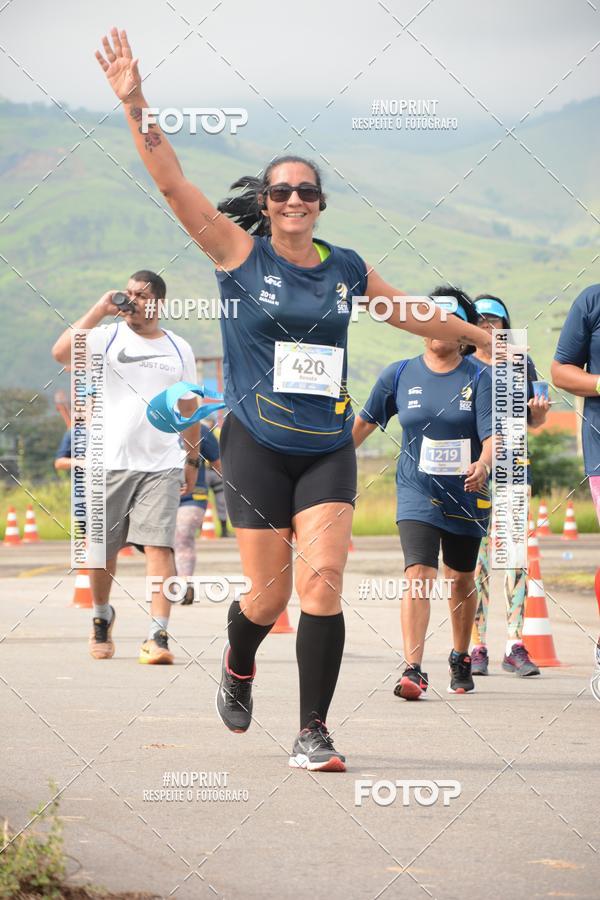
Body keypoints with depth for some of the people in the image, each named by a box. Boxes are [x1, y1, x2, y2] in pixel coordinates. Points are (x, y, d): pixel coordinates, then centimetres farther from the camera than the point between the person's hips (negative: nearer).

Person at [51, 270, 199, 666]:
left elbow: (189, 408, 20)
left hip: (161, 465, 0)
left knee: (159, 546, -13)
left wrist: (193, 459, 18)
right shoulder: (108, 337, 2)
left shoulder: (179, 349, 11)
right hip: (110, 462, 0)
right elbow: (61, 353, -17)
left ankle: (158, 637, -18)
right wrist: (99, 311, -14)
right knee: (102, 549, 9)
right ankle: (102, 618, 34)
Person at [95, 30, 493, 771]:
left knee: (321, 581, -13)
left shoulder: (345, 268, 8)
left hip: (328, 449, 2)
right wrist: (134, 107, -21)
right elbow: (172, 183, -11)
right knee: (268, 594, 1)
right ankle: (237, 669, 36)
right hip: (257, 449, -2)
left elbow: (406, 312, 24)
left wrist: (477, 334, 33)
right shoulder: (240, 255, -2)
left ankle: (313, 734, -7)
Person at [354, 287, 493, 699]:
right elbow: (366, 421, 13)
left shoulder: (479, 377, -6)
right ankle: (413, 670, -24)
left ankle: (461, 659, 37)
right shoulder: (400, 374, 0)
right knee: (419, 576, -18)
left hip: (467, 495, 1)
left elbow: (492, 433, -16)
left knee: (461, 580, 15)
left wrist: (483, 465, -36)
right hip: (417, 492, 0)